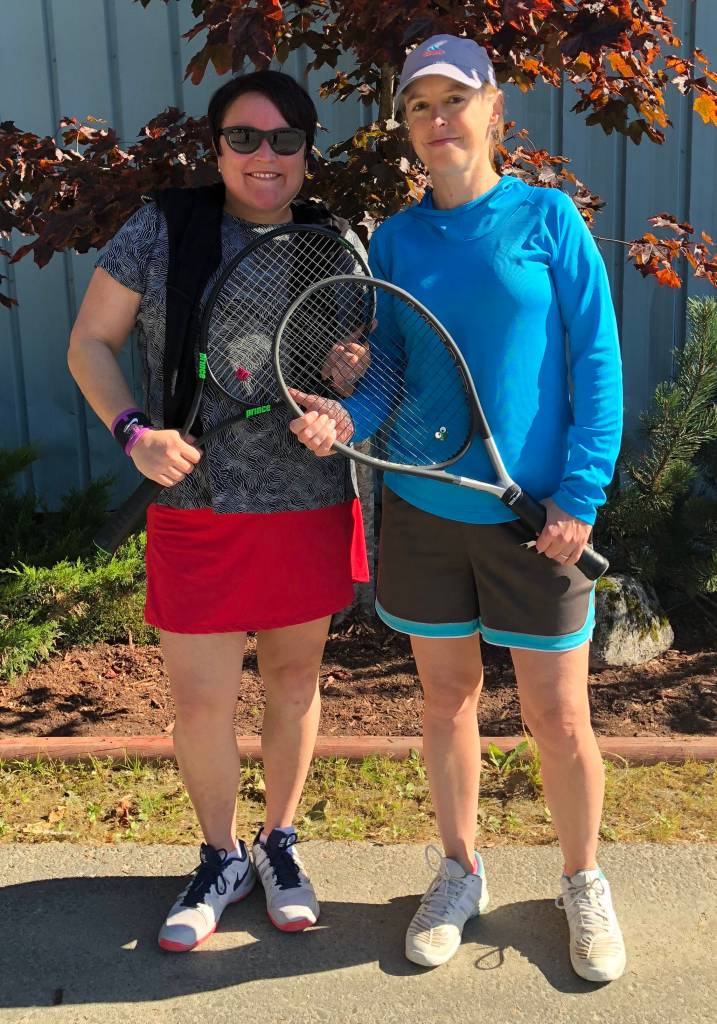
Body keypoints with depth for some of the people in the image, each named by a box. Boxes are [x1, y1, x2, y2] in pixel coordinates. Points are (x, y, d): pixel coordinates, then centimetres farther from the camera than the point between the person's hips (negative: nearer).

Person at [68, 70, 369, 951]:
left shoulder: (338, 243, 2)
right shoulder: (163, 230, -3)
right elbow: (90, 342, 1)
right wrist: (134, 431, -16)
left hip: (313, 506, 2)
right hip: (198, 507, -1)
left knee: (294, 679, 15)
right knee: (199, 699, 6)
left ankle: (279, 842, 38)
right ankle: (221, 857, 33)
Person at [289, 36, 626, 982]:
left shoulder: (547, 216, -5)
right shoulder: (395, 239, 4)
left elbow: (596, 361, -6)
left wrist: (581, 495, -13)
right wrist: (348, 419, -15)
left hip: (536, 517, -3)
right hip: (422, 511, 3)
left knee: (557, 712, 6)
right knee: (446, 695, 15)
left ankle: (584, 884, 31)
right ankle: (460, 873, 37)